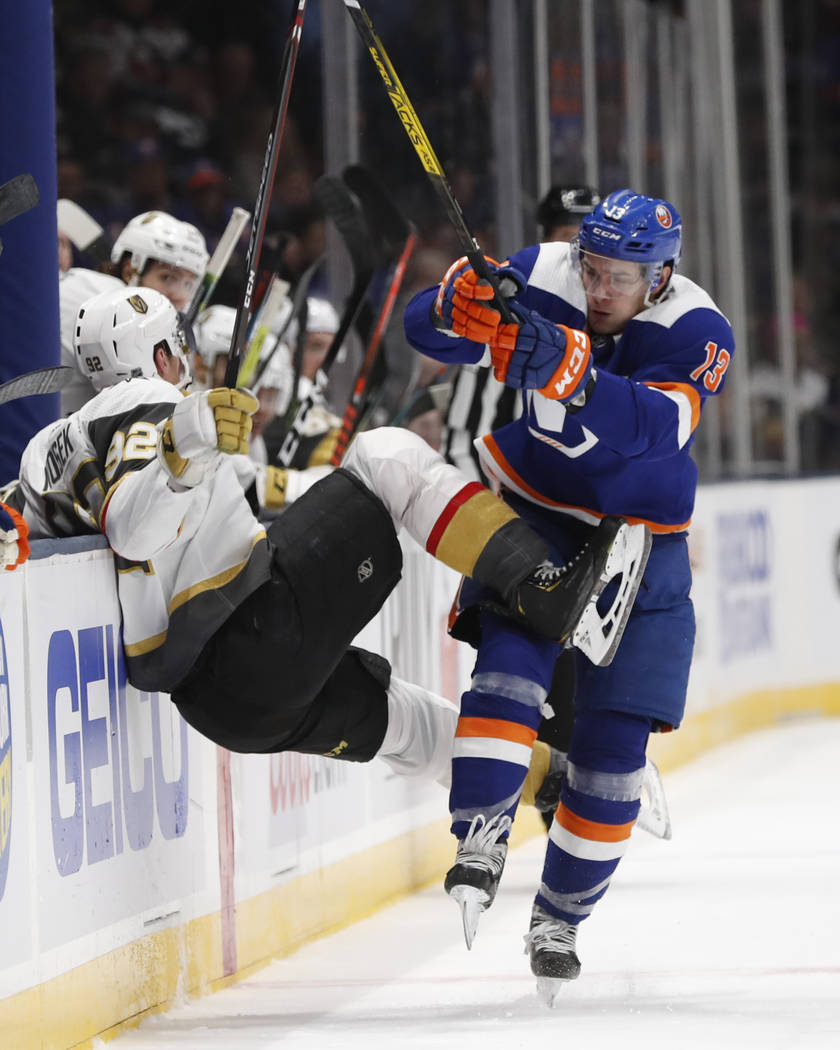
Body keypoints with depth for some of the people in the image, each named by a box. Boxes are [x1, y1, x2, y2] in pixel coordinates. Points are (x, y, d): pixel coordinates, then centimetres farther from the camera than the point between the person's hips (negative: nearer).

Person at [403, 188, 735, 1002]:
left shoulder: (697, 332, -23)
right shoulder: (541, 279, -16)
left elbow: (656, 426, -40)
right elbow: (425, 327, -21)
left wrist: (567, 373, -55)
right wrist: (463, 306, -45)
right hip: (527, 509, 1)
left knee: (614, 735, -1)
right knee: (513, 653, -27)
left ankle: (560, 916, 14)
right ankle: (479, 841, -30)